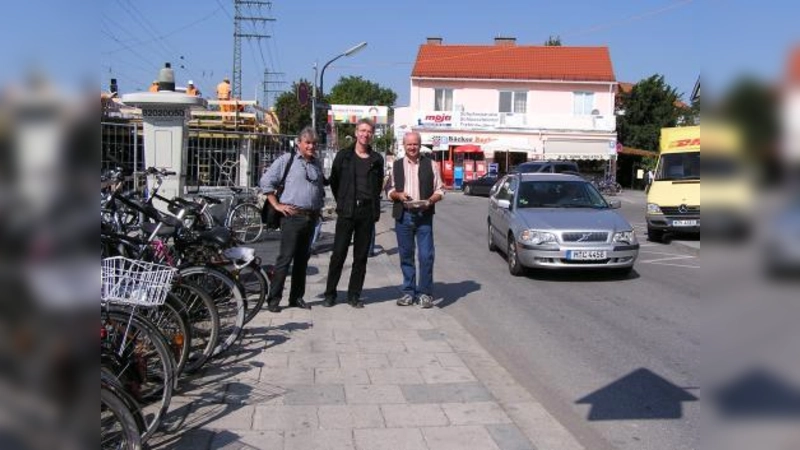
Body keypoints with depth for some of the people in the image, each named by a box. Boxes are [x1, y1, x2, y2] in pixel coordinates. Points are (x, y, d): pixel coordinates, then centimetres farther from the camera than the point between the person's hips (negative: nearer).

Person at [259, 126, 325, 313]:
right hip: (292, 216, -6)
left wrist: (319, 207, 18)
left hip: (311, 217, 6)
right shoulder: (286, 160, -2)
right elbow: (266, 182, -3)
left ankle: (297, 297, 19)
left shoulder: (317, 163, 16)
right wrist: (277, 205, -6)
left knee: (302, 259, 10)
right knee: (285, 258, -7)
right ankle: (273, 299, -1)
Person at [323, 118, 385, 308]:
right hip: (346, 212, -2)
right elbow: (334, 182, 12)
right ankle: (330, 294, 9)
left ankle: (354, 295, 14)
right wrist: (342, 202, 11)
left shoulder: (377, 159, 9)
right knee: (338, 253, -2)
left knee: (361, 256, 6)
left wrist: (374, 207, 12)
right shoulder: (343, 156, 5)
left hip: (367, 212, 2)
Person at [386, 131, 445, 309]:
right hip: (403, 215, 2)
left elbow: (440, 190, 5)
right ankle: (409, 292, 17)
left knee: (426, 256, -6)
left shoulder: (430, 165, 6)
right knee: (406, 255, 7)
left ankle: (424, 292, 6)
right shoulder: (396, 166, 11)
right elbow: (390, 191, 13)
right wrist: (398, 195, -8)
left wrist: (430, 200, -14)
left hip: (424, 215, -2)